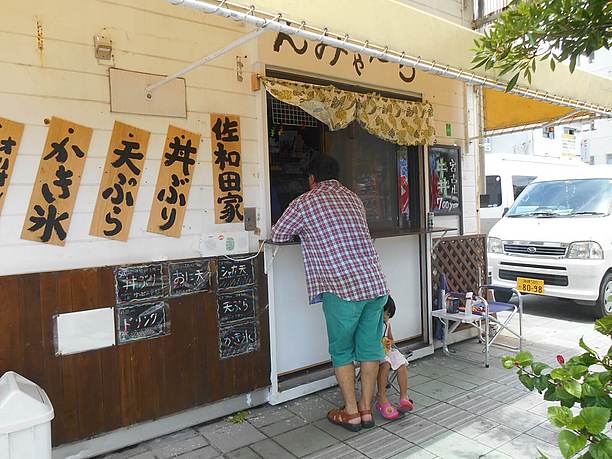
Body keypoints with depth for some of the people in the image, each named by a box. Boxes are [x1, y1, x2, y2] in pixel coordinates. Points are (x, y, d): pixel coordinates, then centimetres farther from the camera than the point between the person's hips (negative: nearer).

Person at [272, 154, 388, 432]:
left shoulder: (305, 203, -3)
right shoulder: (353, 198, 14)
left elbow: (277, 235, 7)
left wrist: (302, 232, 27)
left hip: (342, 290, -5)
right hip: (376, 283, 6)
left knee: (341, 351, 14)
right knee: (369, 347, 16)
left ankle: (351, 413, 23)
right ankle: (366, 409, 28)